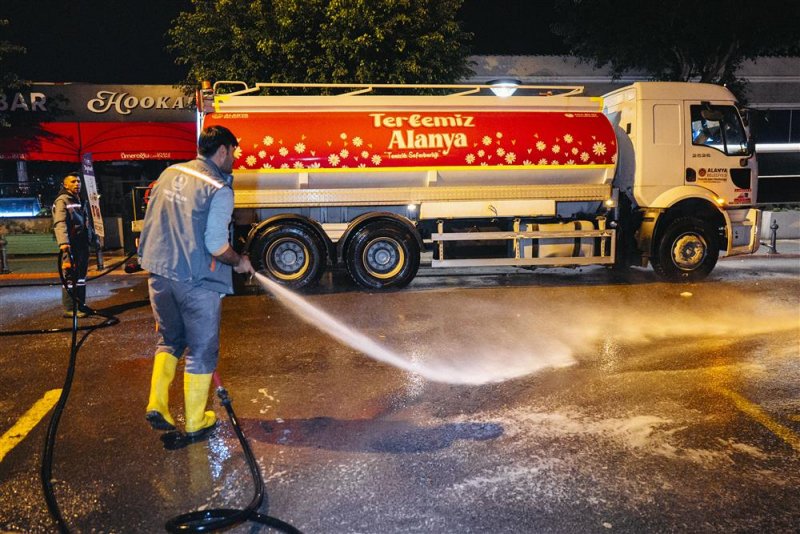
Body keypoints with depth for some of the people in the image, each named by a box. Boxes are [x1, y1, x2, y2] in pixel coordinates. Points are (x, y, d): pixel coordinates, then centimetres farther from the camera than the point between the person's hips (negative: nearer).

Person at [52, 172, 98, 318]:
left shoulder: (81, 201, 20)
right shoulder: (62, 201, -9)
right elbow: (60, 223, -21)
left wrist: (95, 239, 28)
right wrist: (63, 242, -33)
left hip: (83, 243, 9)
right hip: (71, 245, -9)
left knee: (81, 275, 14)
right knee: (70, 276, -6)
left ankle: (80, 305, 22)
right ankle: (69, 309, -1)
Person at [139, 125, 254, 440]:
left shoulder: (170, 173, 7)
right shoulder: (219, 189, -14)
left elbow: (151, 221, 14)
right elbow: (216, 245, -19)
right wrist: (239, 262, -1)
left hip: (159, 272, 7)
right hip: (196, 280, -6)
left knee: (169, 340, 25)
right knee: (201, 351, 9)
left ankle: (157, 406, 23)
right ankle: (195, 422, 19)